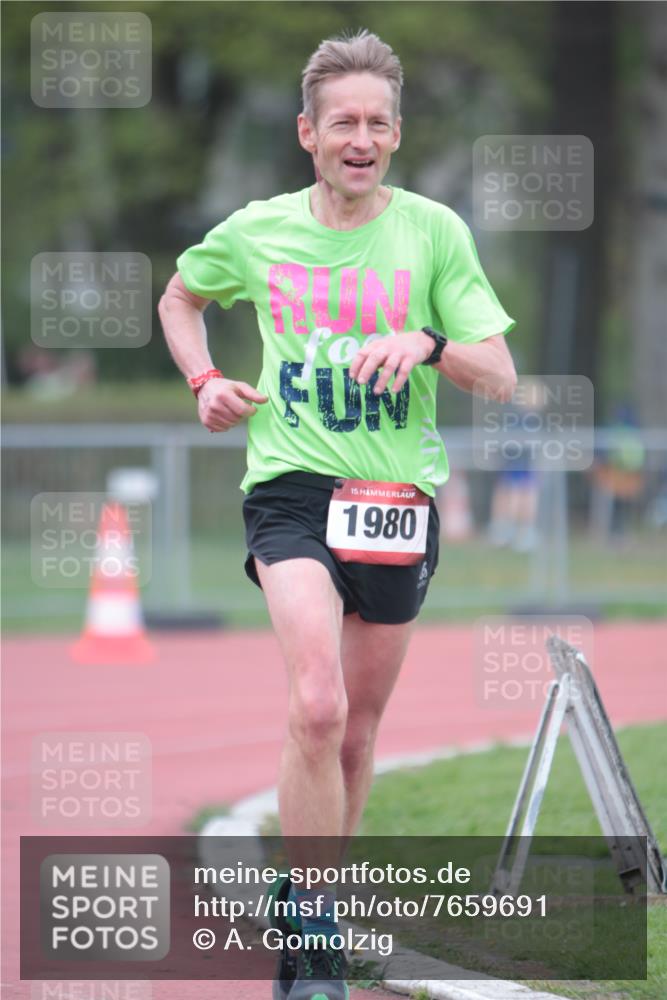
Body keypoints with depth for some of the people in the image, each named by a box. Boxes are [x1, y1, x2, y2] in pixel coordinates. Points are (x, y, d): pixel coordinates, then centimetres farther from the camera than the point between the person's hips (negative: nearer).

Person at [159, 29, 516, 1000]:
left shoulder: (433, 230, 0)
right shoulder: (256, 232, 4)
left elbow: (500, 375, -3)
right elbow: (179, 297, 26)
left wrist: (427, 344, -23)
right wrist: (206, 382, 9)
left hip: (398, 498, 2)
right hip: (291, 485, -1)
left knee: (357, 729, 11)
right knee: (317, 708, -21)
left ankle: (314, 899, 32)